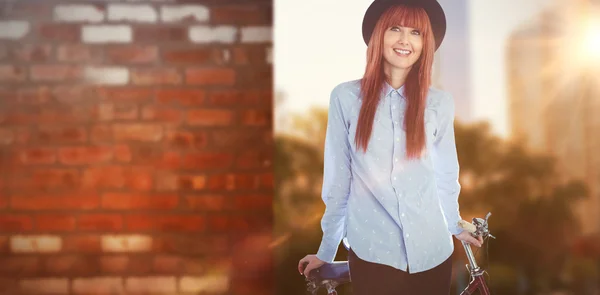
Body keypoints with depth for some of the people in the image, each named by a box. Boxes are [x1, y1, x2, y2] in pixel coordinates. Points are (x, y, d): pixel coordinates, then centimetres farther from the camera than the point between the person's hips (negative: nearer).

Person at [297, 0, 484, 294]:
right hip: (370, 252, -2)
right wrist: (327, 249, 5)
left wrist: (455, 225, 21)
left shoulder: (439, 102, 0)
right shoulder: (346, 97, -5)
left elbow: (446, 173, 12)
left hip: (432, 252, 2)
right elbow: (337, 180, 0)